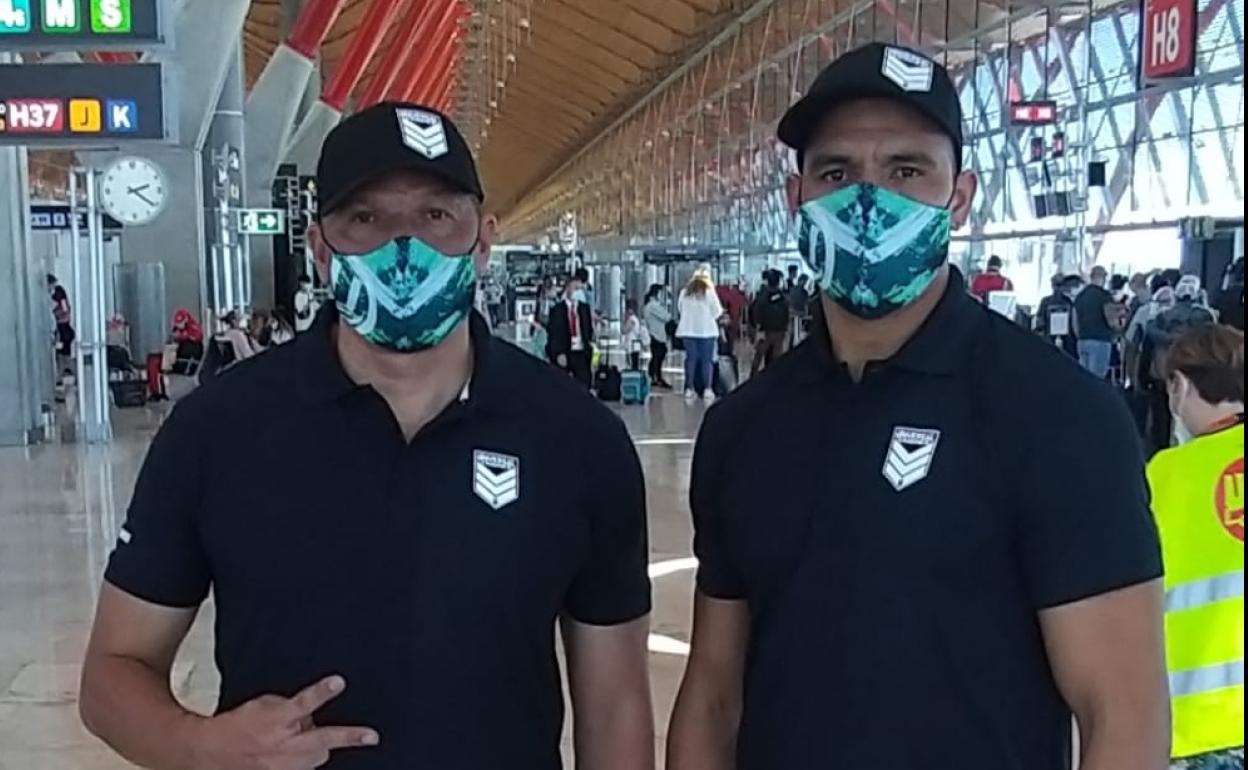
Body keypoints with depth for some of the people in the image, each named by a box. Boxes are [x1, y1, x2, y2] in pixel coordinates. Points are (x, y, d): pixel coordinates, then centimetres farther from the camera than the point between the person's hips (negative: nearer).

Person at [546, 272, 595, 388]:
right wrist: (559, 354, -13)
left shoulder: (585, 307, 12)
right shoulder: (557, 309, 1)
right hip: (563, 355, -3)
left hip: (581, 353, 3)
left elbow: (589, 330, 14)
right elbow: (553, 334, -4)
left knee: (584, 385, -5)